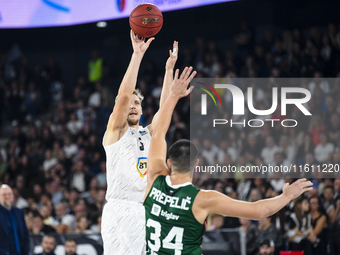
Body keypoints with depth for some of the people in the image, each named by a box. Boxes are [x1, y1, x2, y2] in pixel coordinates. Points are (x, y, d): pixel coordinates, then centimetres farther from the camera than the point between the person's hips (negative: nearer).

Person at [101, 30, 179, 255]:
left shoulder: (149, 134, 20)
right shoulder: (116, 132, 4)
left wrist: (169, 69, 5)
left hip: (147, 213, 6)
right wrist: (137, 54, -11)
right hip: (120, 211, -6)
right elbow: (124, 95, -8)